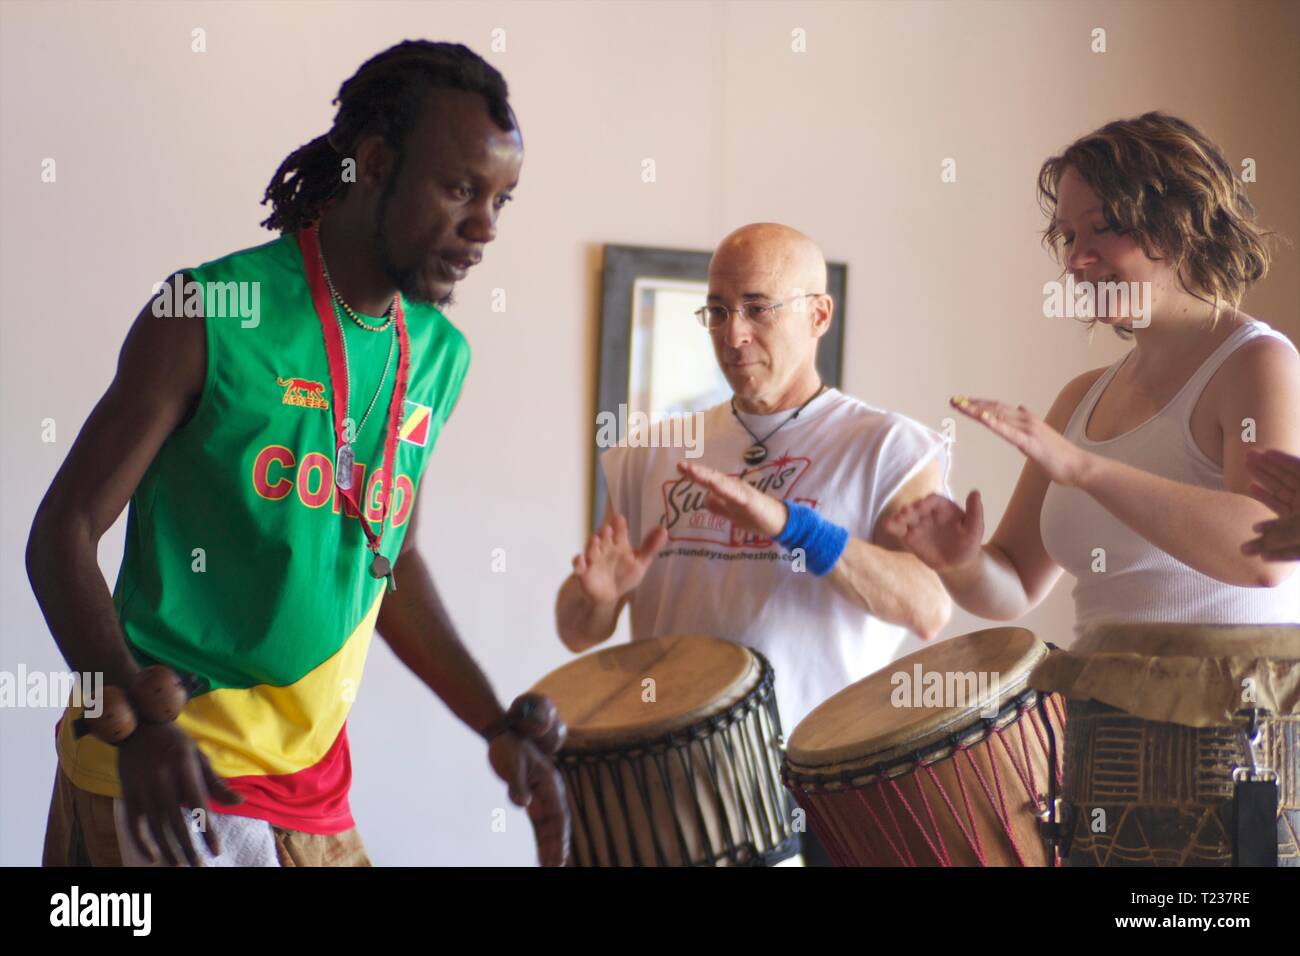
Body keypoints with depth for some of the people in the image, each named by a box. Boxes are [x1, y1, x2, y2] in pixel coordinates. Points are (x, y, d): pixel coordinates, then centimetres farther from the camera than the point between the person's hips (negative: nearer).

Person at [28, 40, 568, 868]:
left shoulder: (440, 357, 7)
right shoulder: (210, 317, -12)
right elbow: (64, 533, -10)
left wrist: (499, 729, 8)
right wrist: (140, 721, -23)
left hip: (313, 789, 6)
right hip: (165, 773, -6)